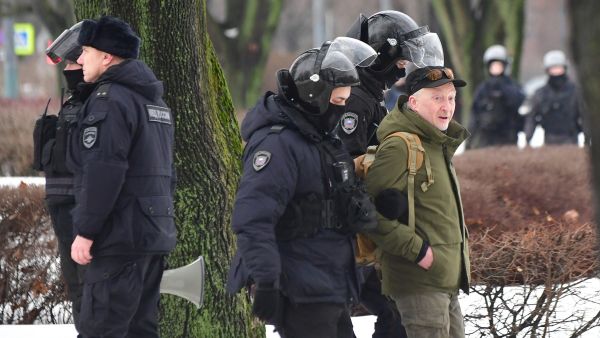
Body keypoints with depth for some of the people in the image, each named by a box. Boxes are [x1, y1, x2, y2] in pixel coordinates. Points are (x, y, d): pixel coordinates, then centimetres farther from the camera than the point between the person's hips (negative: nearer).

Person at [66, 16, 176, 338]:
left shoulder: (110, 99, -12)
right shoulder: (155, 101, 19)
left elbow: (103, 171, -21)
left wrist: (85, 232, -19)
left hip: (119, 237, -10)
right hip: (156, 235, 10)